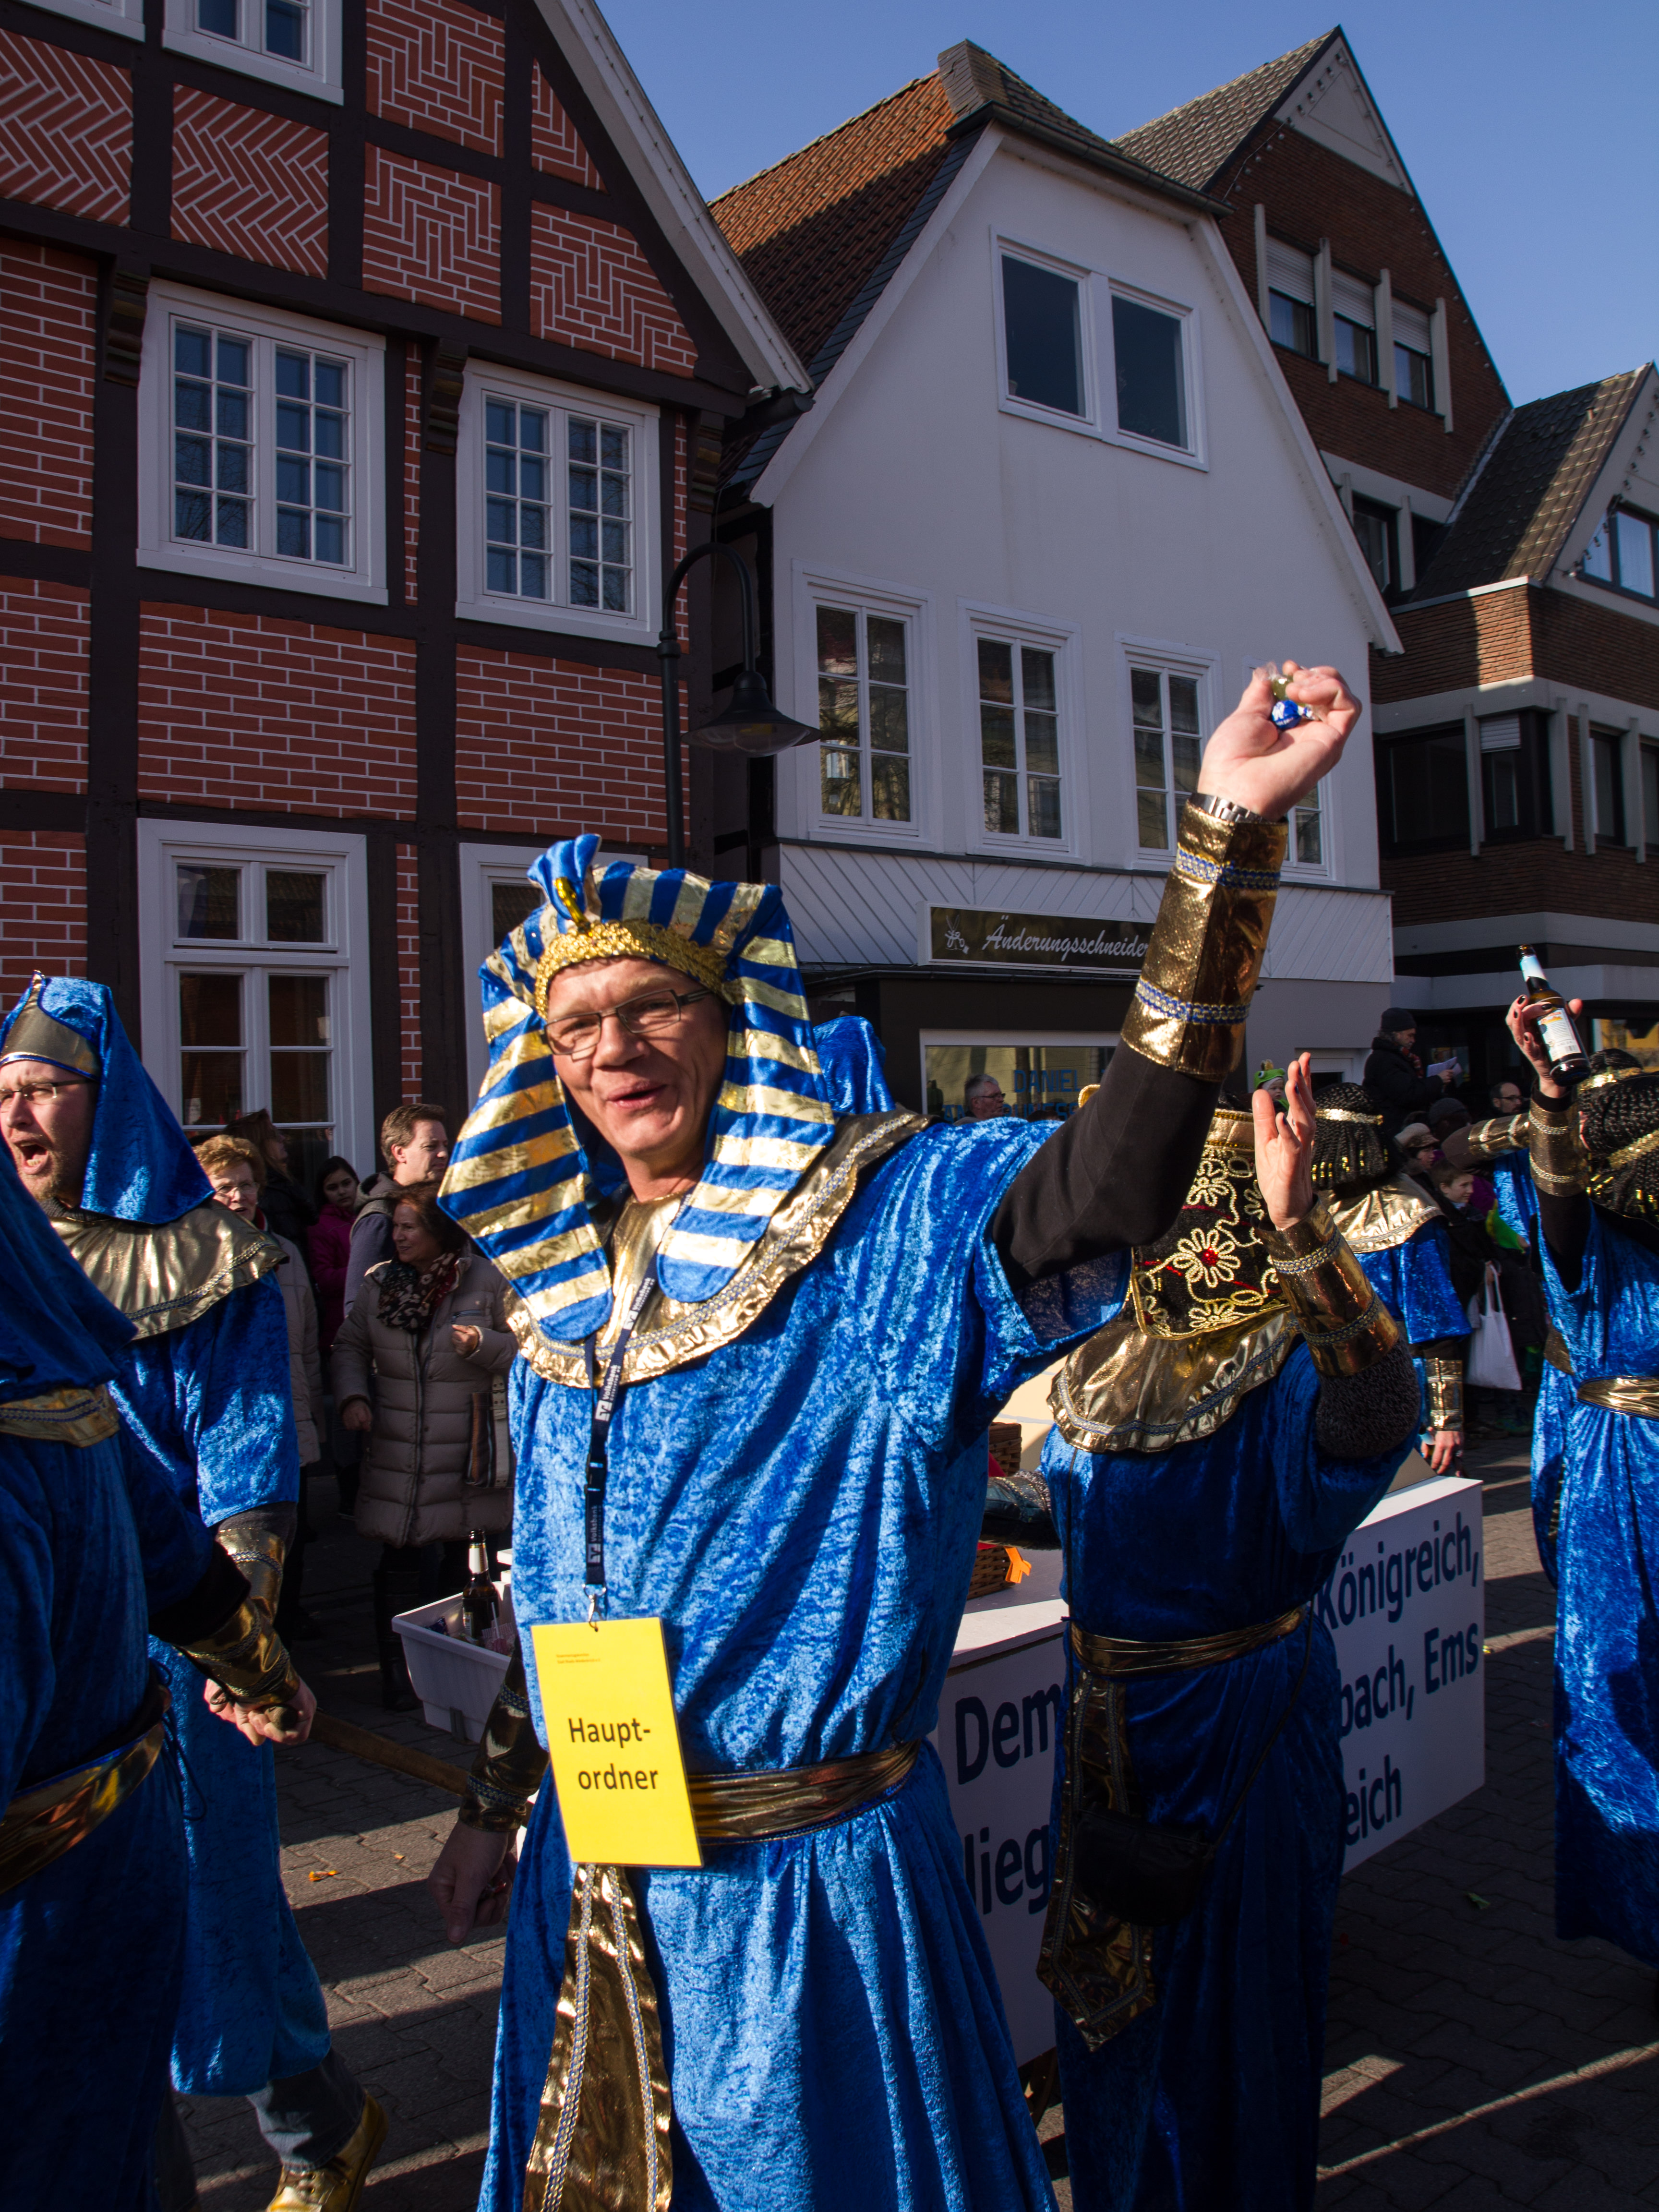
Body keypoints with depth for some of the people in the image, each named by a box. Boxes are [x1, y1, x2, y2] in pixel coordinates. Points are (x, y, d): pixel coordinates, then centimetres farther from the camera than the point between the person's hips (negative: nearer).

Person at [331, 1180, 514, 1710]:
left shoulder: (486, 1281, -4)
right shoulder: (379, 1281, 7)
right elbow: (350, 1347, 15)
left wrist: (482, 1345, -20)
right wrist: (352, 1397, -1)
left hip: (468, 1453, -3)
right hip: (396, 1453, 3)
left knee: (466, 1567, 5)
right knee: (398, 1563, 4)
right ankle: (399, 1677, 14)